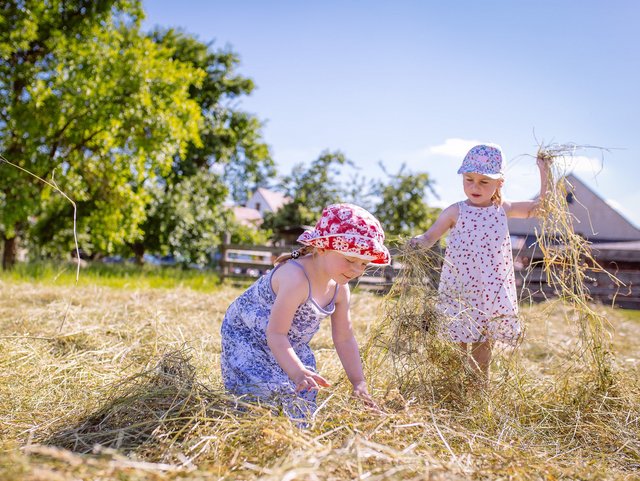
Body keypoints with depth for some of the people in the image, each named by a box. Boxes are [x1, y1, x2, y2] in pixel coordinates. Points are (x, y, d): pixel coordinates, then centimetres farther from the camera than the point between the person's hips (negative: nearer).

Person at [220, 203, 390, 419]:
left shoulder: (340, 288, -11)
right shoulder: (296, 278, -37)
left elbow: (344, 339, -1)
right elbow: (276, 334, -36)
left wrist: (358, 382, -5)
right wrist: (298, 373, -47)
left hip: (289, 346, 8)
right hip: (245, 335, -8)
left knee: (302, 399, 5)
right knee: (264, 392, -19)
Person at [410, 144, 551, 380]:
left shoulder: (502, 209, 5)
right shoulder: (456, 211, -5)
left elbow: (538, 207, 18)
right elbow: (430, 236, -5)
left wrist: (544, 172, 13)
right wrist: (417, 243, -28)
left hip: (492, 293, 3)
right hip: (459, 293, -3)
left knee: (483, 346, 14)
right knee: (457, 345, 2)